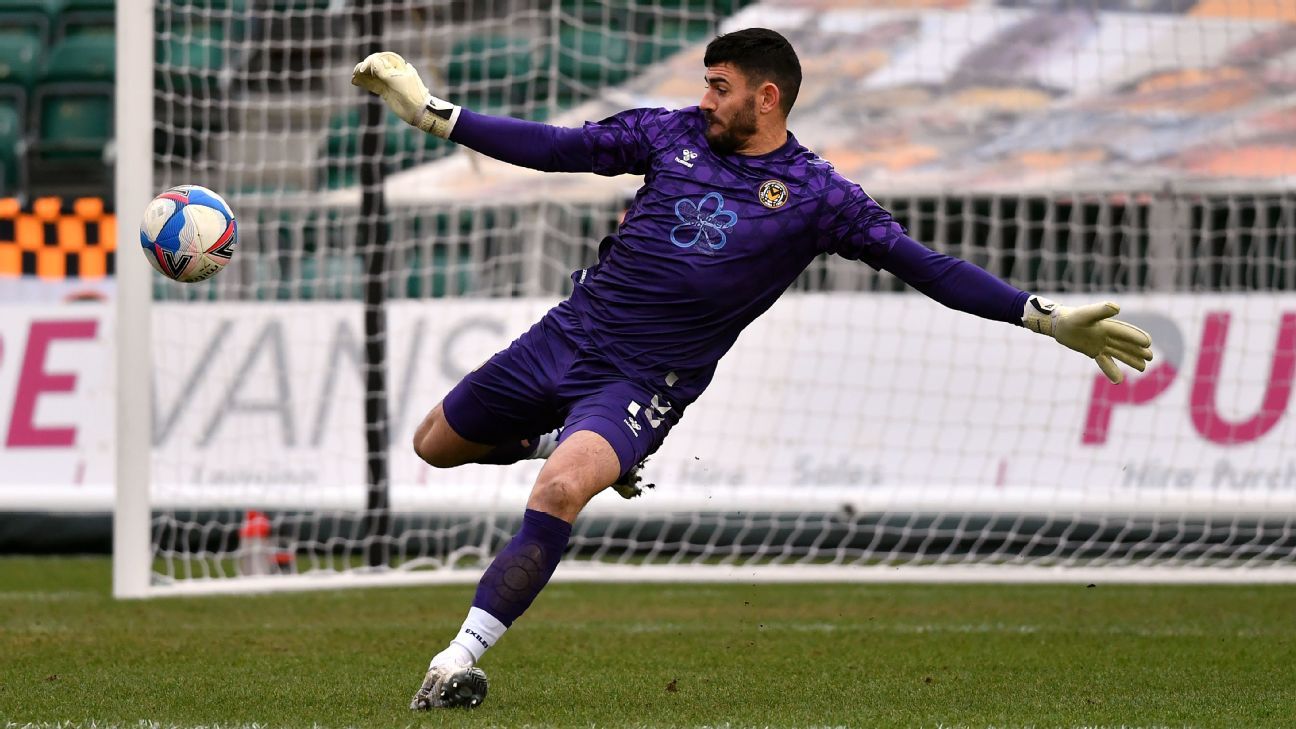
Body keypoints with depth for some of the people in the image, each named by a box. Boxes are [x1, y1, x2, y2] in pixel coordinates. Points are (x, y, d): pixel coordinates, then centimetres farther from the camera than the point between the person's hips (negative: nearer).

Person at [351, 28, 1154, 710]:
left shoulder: (815, 195, -7)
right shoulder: (673, 134, 4)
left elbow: (924, 265, -8)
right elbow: (555, 148, 11)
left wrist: (1047, 318, -17)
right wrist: (435, 114, 8)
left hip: (644, 380, -5)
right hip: (568, 334, 5)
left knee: (559, 490, -32)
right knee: (436, 445, 17)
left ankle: (461, 658, -26)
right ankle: (575, 443, 39)